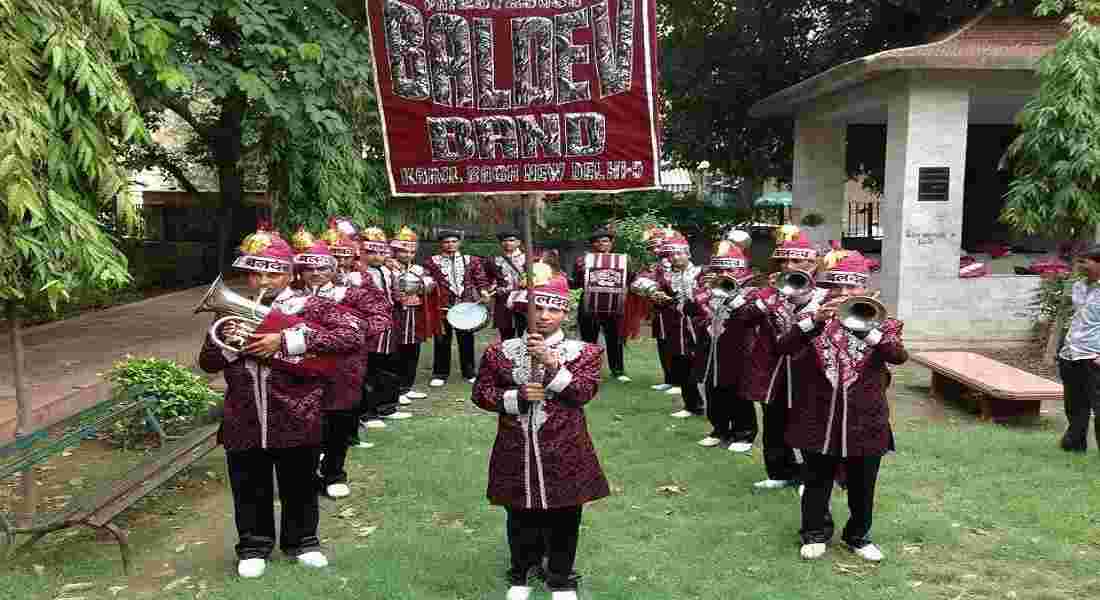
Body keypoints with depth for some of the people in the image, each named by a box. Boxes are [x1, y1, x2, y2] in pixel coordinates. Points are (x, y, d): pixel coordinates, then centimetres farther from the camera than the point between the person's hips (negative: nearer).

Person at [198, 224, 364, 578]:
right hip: (244, 425, 3)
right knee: (250, 491, 17)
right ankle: (254, 545, 37)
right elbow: (207, 363, 11)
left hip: (296, 423, -2)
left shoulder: (310, 308, -8)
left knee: (299, 487, 16)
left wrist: (288, 340, -24)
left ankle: (302, 540, 38)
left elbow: (354, 335, -23)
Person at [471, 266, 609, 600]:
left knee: (563, 518, 11)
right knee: (521, 517, 15)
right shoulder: (501, 351, 0)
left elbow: (584, 392, -14)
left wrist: (552, 363, -24)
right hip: (516, 451, 1)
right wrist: (517, 397, -14)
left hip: (564, 452, -1)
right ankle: (521, 573, 38)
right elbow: (481, 393, 1)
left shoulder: (583, 352, -2)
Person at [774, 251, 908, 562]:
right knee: (817, 482, 13)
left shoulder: (880, 322, 1)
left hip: (865, 422, 1)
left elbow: (899, 355, -17)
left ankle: (858, 536, 33)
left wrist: (865, 329, -30)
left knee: (862, 487, 13)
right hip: (819, 420, 0)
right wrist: (815, 319, -28)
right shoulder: (812, 320, 0)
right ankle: (815, 534, 31)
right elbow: (783, 347, -16)